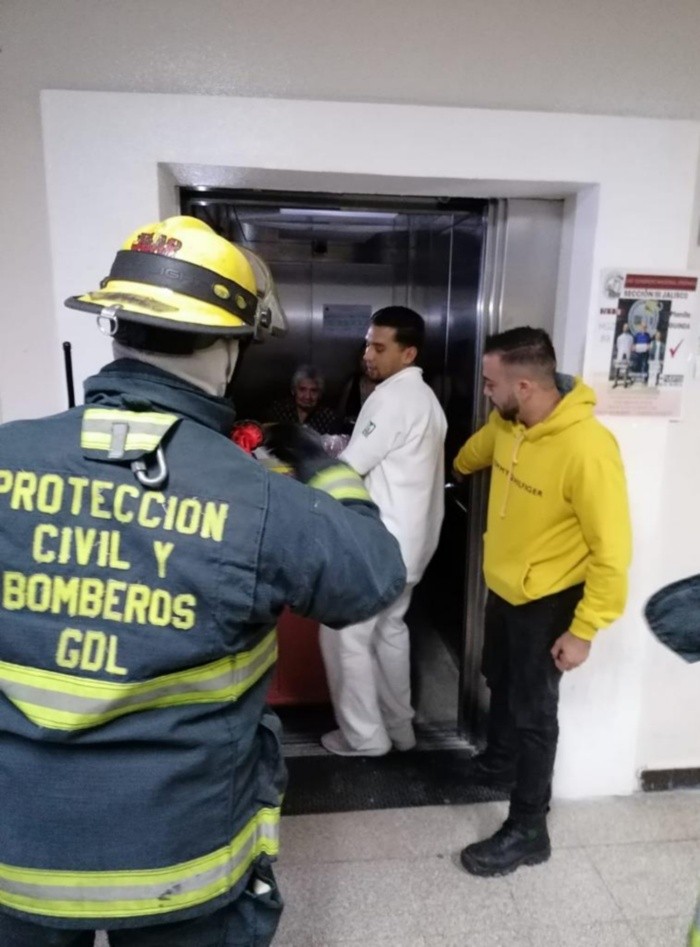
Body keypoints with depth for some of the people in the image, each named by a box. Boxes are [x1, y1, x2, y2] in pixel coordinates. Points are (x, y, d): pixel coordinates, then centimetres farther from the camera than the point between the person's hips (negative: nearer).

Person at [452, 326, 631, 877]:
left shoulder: (587, 449, -31)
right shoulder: (507, 424, -7)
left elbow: (611, 550, -25)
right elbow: (478, 450, 19)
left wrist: (583, 630, -21)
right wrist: (453, 470, 39)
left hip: (547, 602, -7)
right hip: (503, 586, 8)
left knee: (532, 711, 6)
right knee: (501, 682, 26)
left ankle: (528, 830, 25)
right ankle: (501, 761, 52)